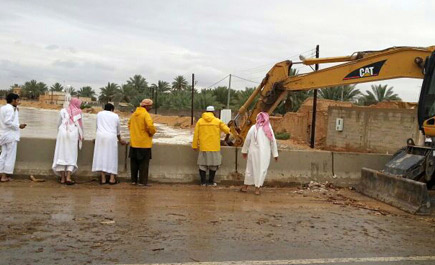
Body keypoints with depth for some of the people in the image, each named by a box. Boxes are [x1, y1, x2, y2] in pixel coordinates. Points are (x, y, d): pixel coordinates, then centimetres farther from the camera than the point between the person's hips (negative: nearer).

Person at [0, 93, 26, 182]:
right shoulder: (10, 109, -14)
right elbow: (7, 122, -23)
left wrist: (15, 111, 11)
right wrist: (19, 126, -16)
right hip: (10, 135, -9)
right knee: (10, 156, -2)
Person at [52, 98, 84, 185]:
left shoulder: (63, 111, 10)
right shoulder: (79, 112, 5)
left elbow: (59, 124, 14)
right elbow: (81, 125, 7)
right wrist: (81, 136, 20)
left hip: (63, 133, 2)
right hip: (73, 135, -1)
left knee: (62, 155, 5)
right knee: (71, 156, 2)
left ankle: (63, 178, 4)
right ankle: (68, 177, -9)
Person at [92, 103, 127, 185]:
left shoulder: (99, 114, 15)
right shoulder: (115, 116, 14)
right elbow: (118, 130, 24)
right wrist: (120, 140, 39)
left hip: (100, 136, 1)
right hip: (111, 137, -1)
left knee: (101, 156, 3)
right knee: (111, 157, 3)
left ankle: (103, 179, 2)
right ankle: (112, 179, 1)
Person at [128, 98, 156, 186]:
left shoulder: (134, 114, 10)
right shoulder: (146, 114, -14)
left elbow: (129, 124, 21)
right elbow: (150, 125, -27)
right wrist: (152, 132, -8)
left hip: (134, 143, 7)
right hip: (144, 143, -7)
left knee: (134, 162, 14)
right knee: (144, 163, 1)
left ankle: (134, 180, 20)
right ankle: (143, 181, 3)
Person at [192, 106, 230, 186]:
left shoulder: (200, 121, 2)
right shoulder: (217, 121, -2)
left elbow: (196, 134, 1)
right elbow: (227, 130, 2)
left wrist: (194, 145, 7)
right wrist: (228, 131, 25)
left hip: (203, 147, 2)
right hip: (214, 147, -1)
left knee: (203, 165, 10)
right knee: (213, 165, 10)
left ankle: (203, 182, 12)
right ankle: (211, 181, 14)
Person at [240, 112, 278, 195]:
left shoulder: (253, 128, -4)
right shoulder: (269, 129, -3)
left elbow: (247, 140, 0)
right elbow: (273, 142, 0)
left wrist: (244, 151, 13)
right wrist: (275, 154, 8)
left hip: (254, 152, 1)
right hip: (265, 153, -1)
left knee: (250, 168, 12)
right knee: (261, 169, 6)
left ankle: (245, 187, 21)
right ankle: (257, 188, 6)